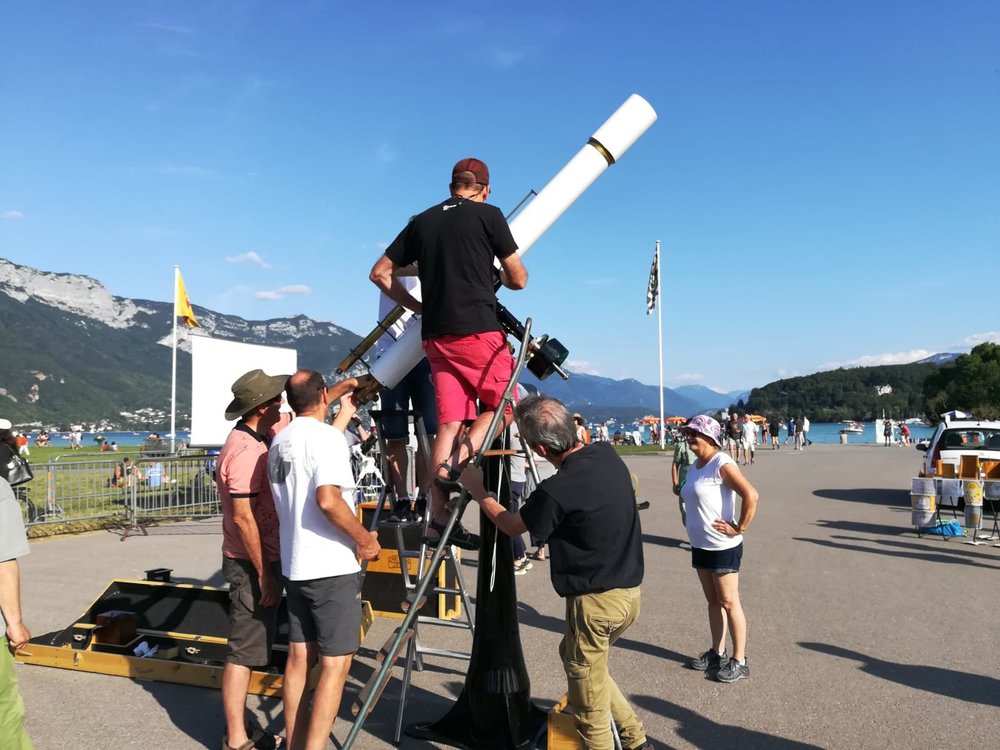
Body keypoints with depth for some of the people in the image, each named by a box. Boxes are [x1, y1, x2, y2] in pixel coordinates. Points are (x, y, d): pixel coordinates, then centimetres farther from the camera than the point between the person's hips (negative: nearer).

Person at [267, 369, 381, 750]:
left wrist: (345, 415, 36)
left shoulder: (281, 440, 11)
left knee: (300, 657, 15)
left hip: (295, 566, 8)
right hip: (332, 568, -8)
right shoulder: (326, 436, -16)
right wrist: (364, 539, -16)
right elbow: (328, 500, -28)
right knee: (335, 662, -1)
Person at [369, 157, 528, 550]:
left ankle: (439, 516, 4)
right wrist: (498, 276, 26)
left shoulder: (421, 222, 14)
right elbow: (518, 279, 4)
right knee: (502, 404, 12)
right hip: (478, 330, -5)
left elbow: (380, 273, 16)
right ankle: (460, 460, -10)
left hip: (436, 336, 5)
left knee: (450, 422, 5)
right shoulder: (489, 215, 1)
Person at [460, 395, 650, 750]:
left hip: (596, 600, -8)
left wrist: (478, 491, 11)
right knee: (573, 654, 28)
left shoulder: (555, 492, -24)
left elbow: (511, 525, -4)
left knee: (589, 699, 10)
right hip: (629, 590, 8)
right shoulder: (608, 454, -5)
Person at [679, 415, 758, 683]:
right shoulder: (694, 467, 9)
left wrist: (739, 528, -20)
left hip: (723, 547, -8)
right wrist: (696, 530, 13)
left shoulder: (722, 464, -18)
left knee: (729, 603, 0)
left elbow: (751, 495, -26)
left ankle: (739, 661, 11)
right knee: (713, 601, 16)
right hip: (700, 545, 8)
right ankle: (717, 653, 27)